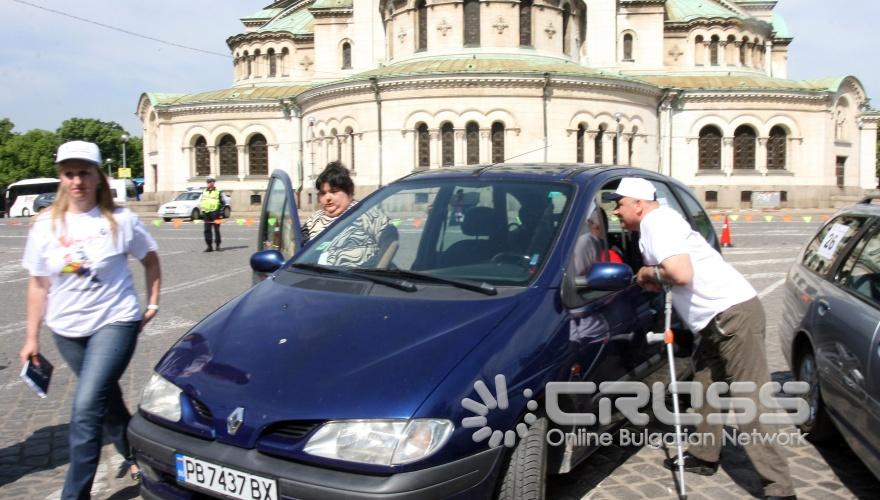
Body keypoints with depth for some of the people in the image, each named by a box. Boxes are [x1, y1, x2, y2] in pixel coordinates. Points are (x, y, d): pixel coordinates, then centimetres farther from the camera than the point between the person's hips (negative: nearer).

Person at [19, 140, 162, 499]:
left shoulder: (120, 220, -8)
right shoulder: (46, 225, -1)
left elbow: (150, 260, 7)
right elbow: (38, 284, 4)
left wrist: (152, 302, 2)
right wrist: (32, 337, 4)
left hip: (115, 322, -4)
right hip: (67, 330, 4)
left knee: (86, 408, -13)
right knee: (106, 399, 18)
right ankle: (133, 455, 42)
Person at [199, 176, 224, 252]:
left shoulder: (218, 192, 2)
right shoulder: (204, 192, 14)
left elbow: (222, 203, 2)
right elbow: (200, 202, 20)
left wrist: (220, 211, -7)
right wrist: (201, 210, 7)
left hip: (215, 213, -4)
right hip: (206, 213, 4)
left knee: (216, 230, 1)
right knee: (207, 230, 2)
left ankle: (217, 245, 9)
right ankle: (209, 246, 7)